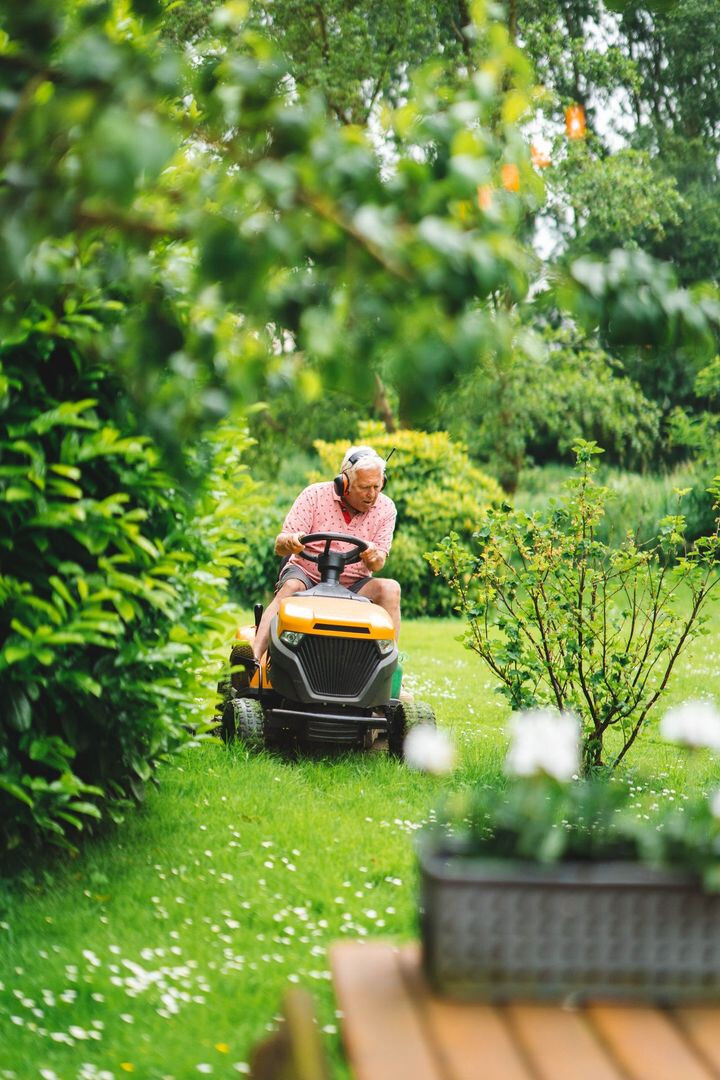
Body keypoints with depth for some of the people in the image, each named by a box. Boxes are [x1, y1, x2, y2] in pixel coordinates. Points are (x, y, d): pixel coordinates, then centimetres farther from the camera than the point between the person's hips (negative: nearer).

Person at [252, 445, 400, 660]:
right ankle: (254, 658, -46)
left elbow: (378, 564, -7)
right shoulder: (315, 495, -7)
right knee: (291, 587, -34)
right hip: (306, 574, -2)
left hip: (353, 586, 2)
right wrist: (290, 542, -37)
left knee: (390, 589, -25)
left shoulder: (385, 509, -2)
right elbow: (280, 545, -10)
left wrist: (374, 557, -33)